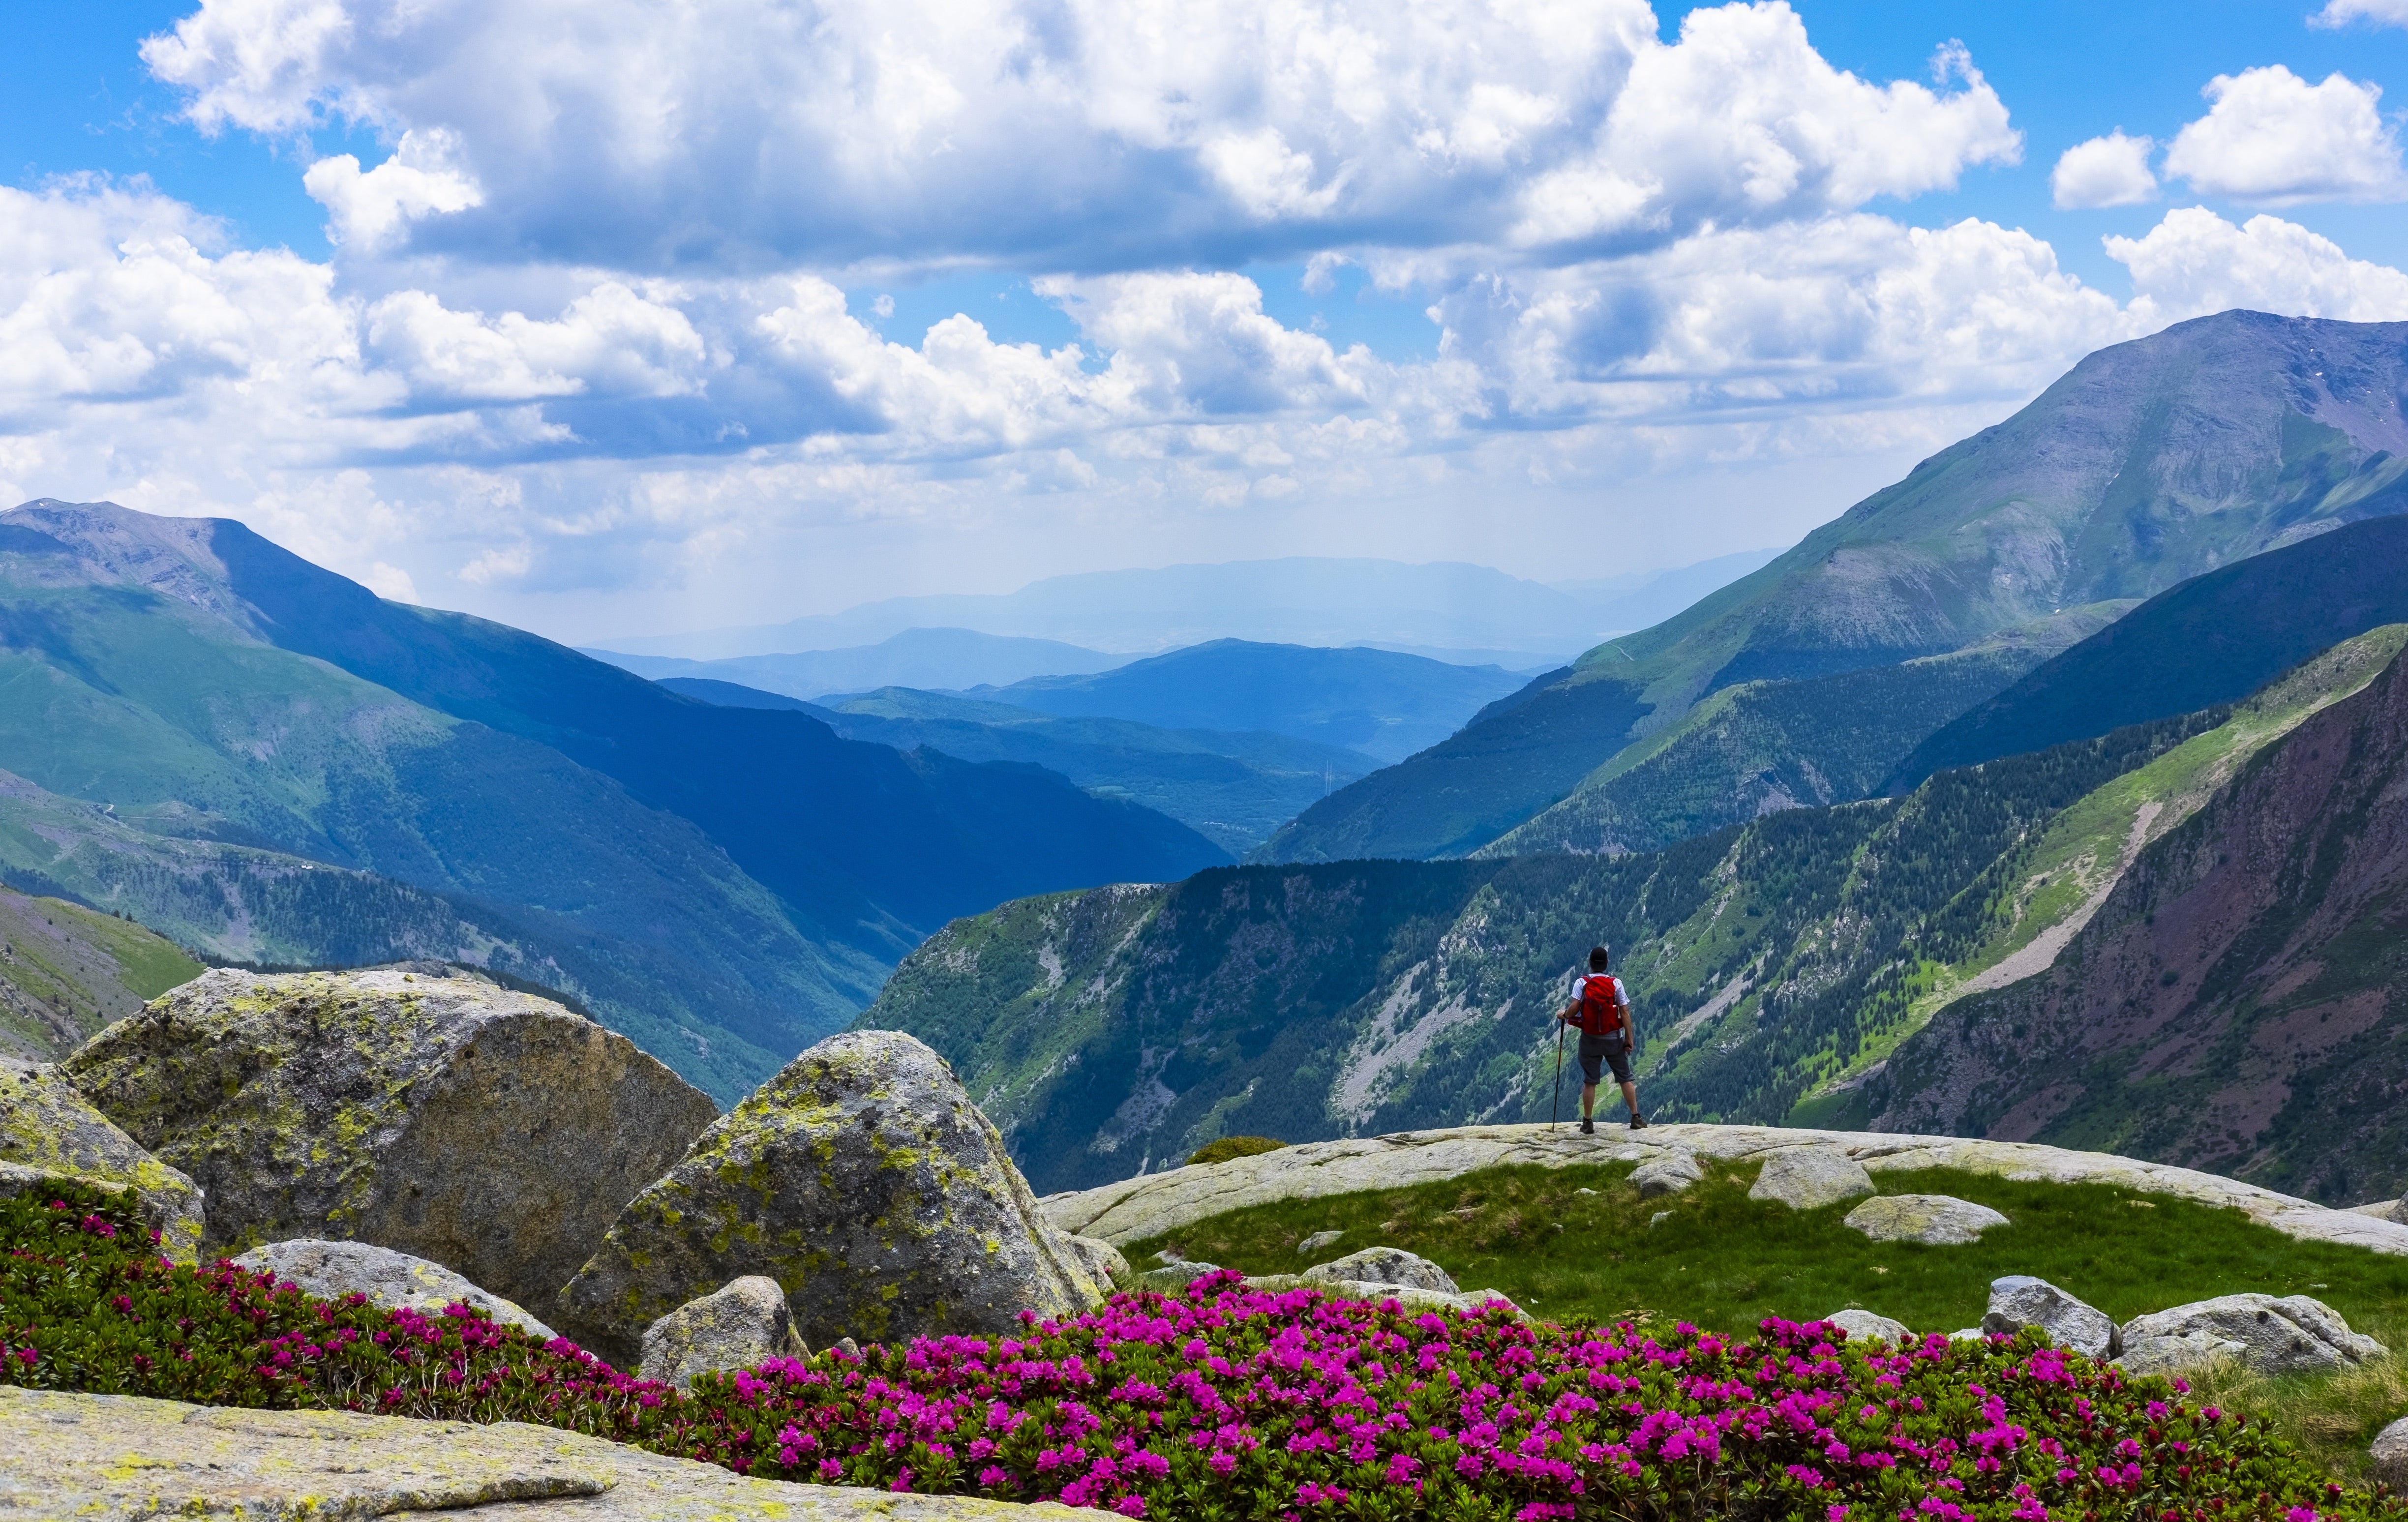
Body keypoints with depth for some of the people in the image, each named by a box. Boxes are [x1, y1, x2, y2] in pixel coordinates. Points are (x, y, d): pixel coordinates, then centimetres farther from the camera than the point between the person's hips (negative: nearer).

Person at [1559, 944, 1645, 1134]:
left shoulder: (1582, 983, -6)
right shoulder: (1616, 983, -4)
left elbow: (1574, 1008, -17)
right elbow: (1625, 1012, -6)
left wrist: (1564, 1015, 5)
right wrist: (1629, 1038, -1)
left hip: (1590, 1040, 0)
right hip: (1614, 1039, 0)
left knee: (1589, 1081, 7)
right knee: (1625, 1079, 10)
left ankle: (1588, 1123, 8)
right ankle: (1636, 1118, 10)